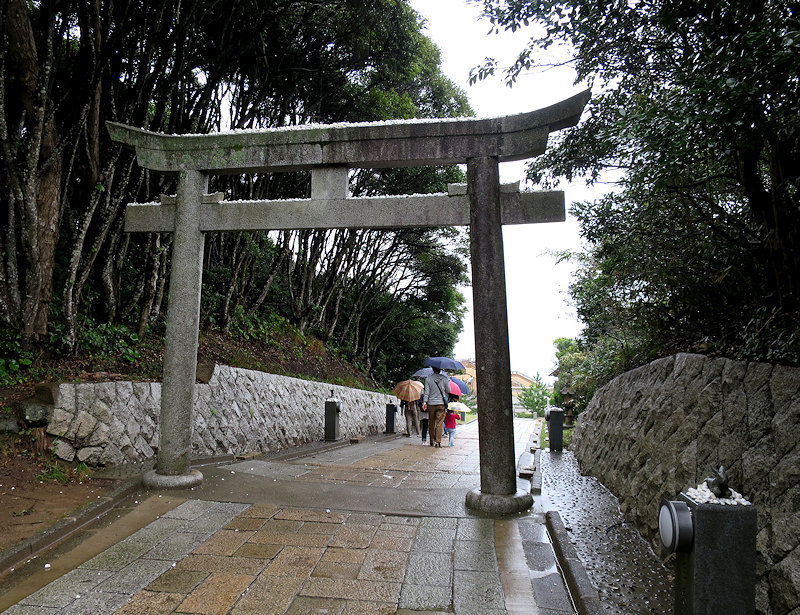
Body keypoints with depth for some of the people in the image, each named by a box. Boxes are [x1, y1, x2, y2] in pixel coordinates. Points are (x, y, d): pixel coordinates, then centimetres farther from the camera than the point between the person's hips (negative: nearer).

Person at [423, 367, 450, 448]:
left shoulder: (428, 379, 0)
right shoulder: (444, 378, -2)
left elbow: (426, 392, -4)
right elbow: (449, 391, 6)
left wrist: (425, 402, -4)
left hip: (431, 404, 1)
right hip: (441, 404, -1)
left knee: (431, 423, 12)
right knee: (439, 424, -1)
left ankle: (432, 441, 19)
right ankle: (438, 442, -7)